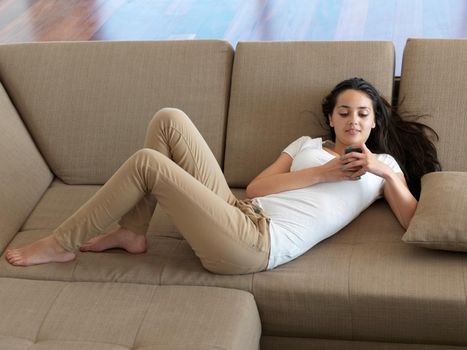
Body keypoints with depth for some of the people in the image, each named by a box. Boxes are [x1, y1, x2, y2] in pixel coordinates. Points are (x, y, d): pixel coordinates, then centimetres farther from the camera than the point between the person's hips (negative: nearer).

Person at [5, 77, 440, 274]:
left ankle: (59, 245, 0)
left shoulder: (382, 164, 17)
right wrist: (322, 173, -1)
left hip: (254, 245, -6)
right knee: (168, 120, -4)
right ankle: (131, 232, 4)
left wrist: (387, 172, -8)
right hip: (238, 212, 6)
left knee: (147, 162, -18)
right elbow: (255, 187, 8)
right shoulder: (307, 144, 26)